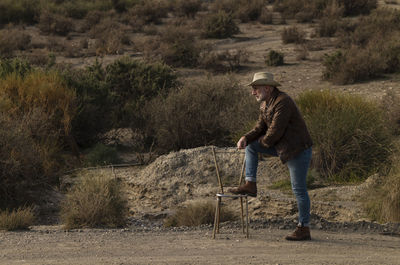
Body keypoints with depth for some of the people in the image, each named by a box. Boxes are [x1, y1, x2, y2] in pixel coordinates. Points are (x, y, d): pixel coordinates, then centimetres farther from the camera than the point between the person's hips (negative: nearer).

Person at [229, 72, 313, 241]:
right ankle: (250, 185, 4)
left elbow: (275, 132, -25)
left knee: (299, 189, -4)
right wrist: (246, 138, -9)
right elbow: (260, 128, 10)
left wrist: (264, 142, -5)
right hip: (283, 147, 10)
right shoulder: (265, 104, 8)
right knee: (251, 146, 8)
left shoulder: (283, 102, -23)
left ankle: (304, 228, 4)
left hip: (298, 150, -10)